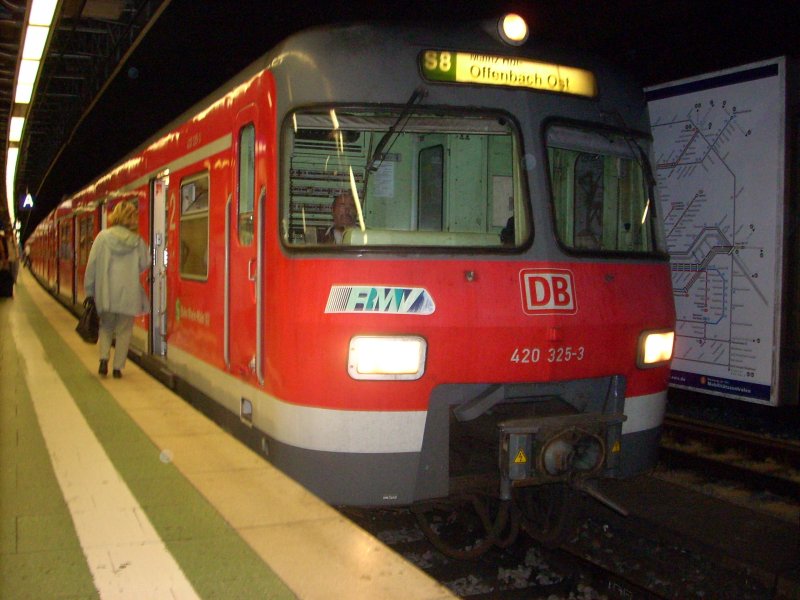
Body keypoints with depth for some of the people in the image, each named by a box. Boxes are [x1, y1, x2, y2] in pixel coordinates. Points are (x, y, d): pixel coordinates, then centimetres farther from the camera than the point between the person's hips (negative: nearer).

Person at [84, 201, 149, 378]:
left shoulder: (103, 237, -4)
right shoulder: (137, 241, -3)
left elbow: (92, 265, -3)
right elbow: (144, 264, -1)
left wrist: (89, 290, 5)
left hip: (106, 292, 0)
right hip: (128, 293, 0)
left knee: (106, 327, 18)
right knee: (123, 331, 10)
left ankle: (104, 358, 0)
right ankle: (118, 367, 8)